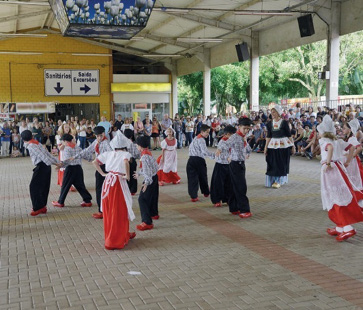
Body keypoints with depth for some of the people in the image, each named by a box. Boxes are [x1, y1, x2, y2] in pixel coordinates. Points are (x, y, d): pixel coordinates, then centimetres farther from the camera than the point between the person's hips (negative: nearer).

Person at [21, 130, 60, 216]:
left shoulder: (31, 146, -9)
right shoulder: (37, 143, 18)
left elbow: (41, 155, -16)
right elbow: (47, 153, 18)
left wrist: (54, 163, -18)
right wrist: (56, 162, 18)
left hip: (41, 167, -9)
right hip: (46, 167, 9)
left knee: (34, 187, -2)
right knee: (43, 187, 14)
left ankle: (37, 208, -2)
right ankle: (42, 207, 20)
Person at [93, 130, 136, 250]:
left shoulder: (108, 154, 10)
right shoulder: (125, 154, -6)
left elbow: (95, 162, 12)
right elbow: (126, 162, -27)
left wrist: (102, 174, 15)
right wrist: (127, 175, -15)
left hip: (108, 181, 6)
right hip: (118, 183, -6)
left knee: (109, 211, 16)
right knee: (119, 212, 4)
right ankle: (115, 242, 7)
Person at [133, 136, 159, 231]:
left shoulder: (144, 156, -21)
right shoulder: (148, 152, 9)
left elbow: (147, 170, -30)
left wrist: (147, 182, -35)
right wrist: (139, 173, 33)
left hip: (150, 179, -10)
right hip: (154, 177, 10)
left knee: (142, 199, -11)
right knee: (152, 197, 27)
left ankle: (147, 222, -15)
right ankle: (154, 214, 48)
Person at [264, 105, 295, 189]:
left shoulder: (284, 122, -7)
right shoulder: (270, 123, 5)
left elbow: (289, 135, -3)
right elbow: (269, 136, 10)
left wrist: (293, 146, -3)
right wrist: (266, 147, 8)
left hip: (283, 144, -4)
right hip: (273, 145, 4)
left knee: (282, 163, 0)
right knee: (273, 163, 5)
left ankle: (279, 181, 3)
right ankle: (274, 180, 16)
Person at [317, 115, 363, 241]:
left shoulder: (324, 140, -9)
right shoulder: (337, 141, 14)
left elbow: (330, 147, -31)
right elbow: (351, 147, 22)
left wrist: (327, 163, -25)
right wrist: (348, 161, 21)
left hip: (330, 169, -8)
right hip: (338, 167, 8)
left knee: (337, 200, -8)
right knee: (339, 199, 14)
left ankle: (348, 228, -15)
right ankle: (340, 228, 21)